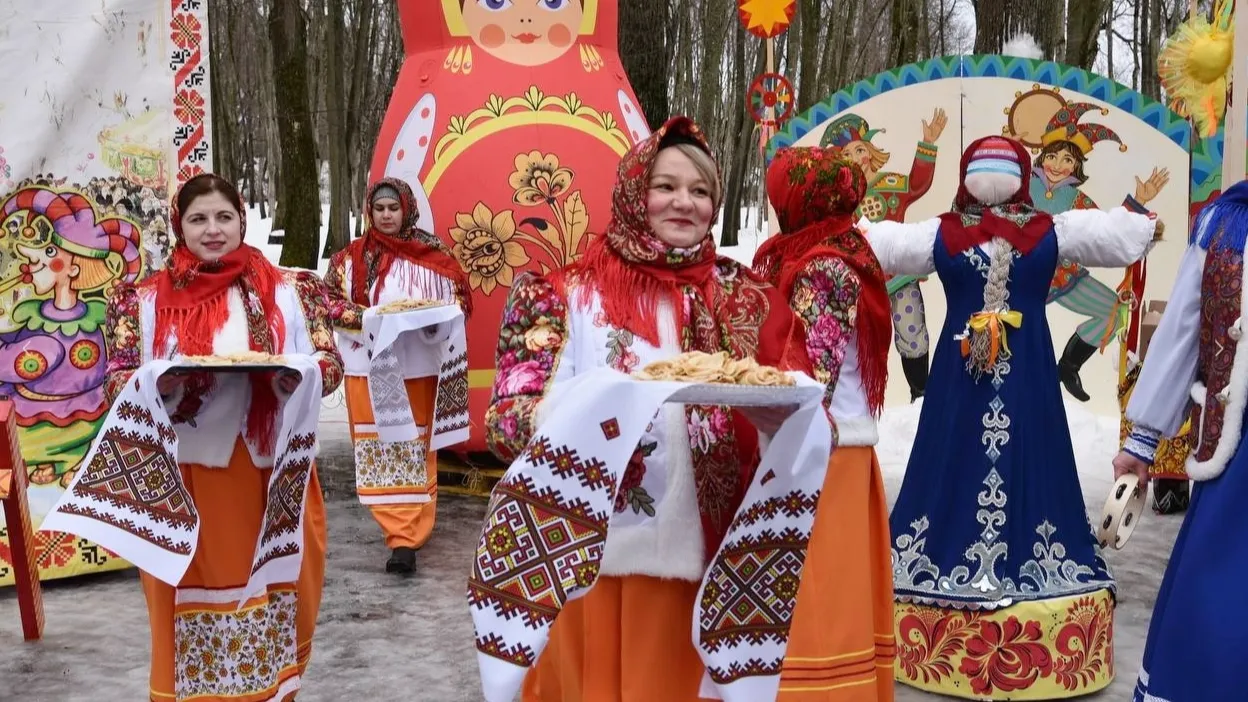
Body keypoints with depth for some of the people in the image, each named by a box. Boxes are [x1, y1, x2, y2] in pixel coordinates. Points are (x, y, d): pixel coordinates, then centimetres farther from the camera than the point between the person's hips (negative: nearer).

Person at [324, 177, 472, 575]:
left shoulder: (432, 253, 2)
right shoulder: (351, 256, 6)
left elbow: (461, 296, 6)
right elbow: (329, 299, 3)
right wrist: (363, 317, -14)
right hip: (368, 366, 1)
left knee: (415, 447, -1)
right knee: (377, 448, 0)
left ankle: (406, 536, 0)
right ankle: (404, 533, 7)